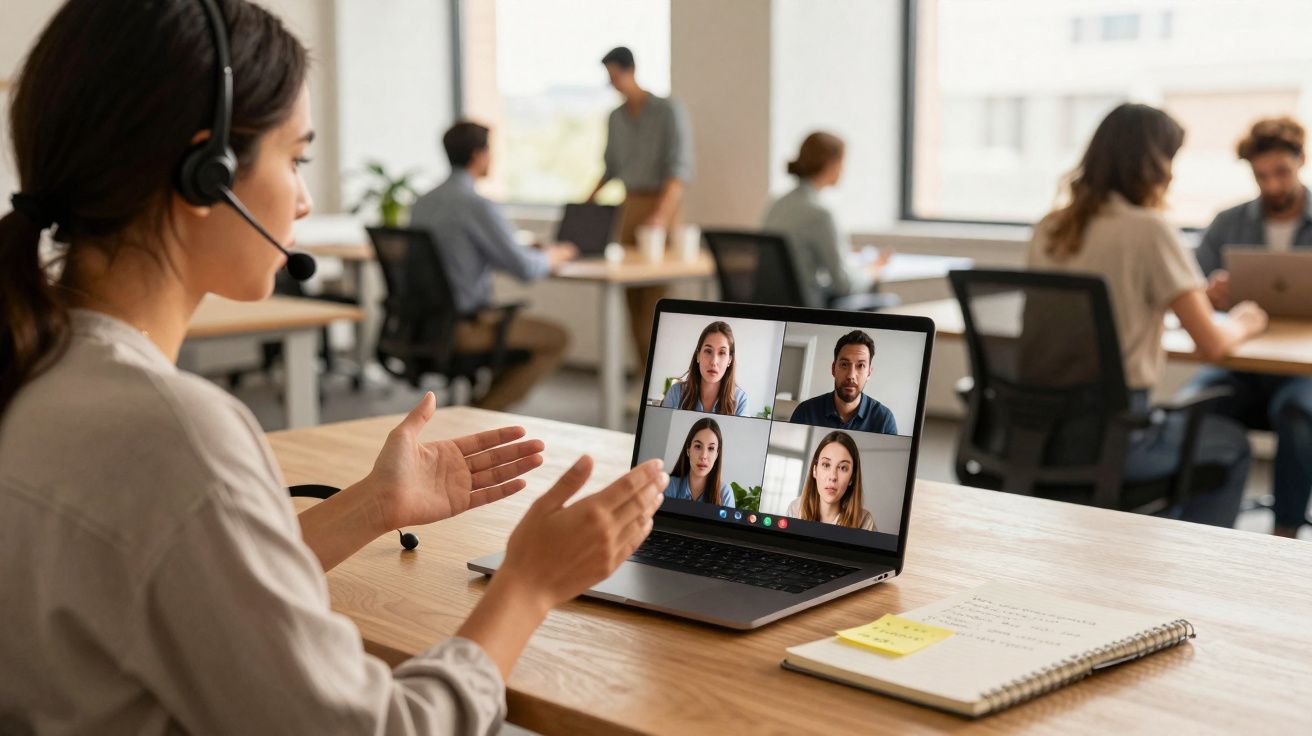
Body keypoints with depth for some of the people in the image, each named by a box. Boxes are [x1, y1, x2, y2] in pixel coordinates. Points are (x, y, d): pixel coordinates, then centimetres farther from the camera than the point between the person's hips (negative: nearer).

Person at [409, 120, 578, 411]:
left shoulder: (422, 202, 7)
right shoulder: (476, 205, -18)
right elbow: (525, 269, -18)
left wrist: (532, 252, 20)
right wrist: (552, 256, 5)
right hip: (463, 327, -8)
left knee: (523, 321, 28)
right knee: (555, 338, 6)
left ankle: (482, 405, 18)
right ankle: (486, 409, 1)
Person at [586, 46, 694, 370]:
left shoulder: (669, 111, -10)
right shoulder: (615, 117, 10)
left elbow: (681, 169, -19)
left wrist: (660, 216, -31)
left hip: (663, 207, -6)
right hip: (629, 209, 7)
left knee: (655, 302, -9)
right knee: (633, 300, 5)